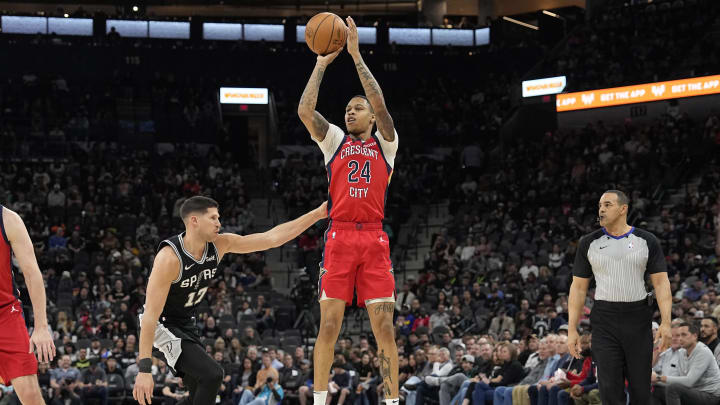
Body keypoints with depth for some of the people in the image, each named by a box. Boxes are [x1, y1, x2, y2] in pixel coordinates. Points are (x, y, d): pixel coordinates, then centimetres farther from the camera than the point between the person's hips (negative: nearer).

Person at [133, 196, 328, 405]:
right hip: (161, 327, -8)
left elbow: (272, 238, -3)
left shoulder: (220, 245, -7)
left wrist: (317, 214, -8)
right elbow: (150, 314, -30)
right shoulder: (169, 257, -28)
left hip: (186, 325, 8)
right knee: (211, 374, -24)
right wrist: (144, 369, -34)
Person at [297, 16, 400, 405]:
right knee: (329, 324, -1)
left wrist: (356, 55, -6)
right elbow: (305, 110, 0)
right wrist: (322, 63, 2)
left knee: (384, 326, -4)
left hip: (374, 240, -1)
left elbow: (380, 104, -5)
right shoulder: (334, 141, 15)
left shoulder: (385, 143, 11)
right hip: (339, 238, 1)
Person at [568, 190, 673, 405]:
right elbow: (578, 288, 6)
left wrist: (666, 323, -14)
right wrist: (572, 329, -1)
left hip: (638, 320, 0)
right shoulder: (589, 243, 4)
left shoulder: (647, 241, 2)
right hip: (605, 322, 0)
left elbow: (661, 283, -1)